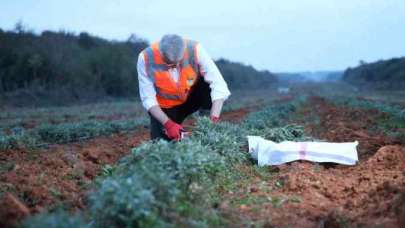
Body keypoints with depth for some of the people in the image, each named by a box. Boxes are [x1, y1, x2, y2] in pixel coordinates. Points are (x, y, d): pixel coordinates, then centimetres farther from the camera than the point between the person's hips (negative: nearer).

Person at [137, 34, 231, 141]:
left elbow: (218, 84, -32)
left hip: (194, 96, 0)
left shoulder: (195, 50, -29)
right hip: (166, 106, 0)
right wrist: (168, 124, -32)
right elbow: (148, 99, -22)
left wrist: (214, 120, -42)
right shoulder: (146, 58, -28)